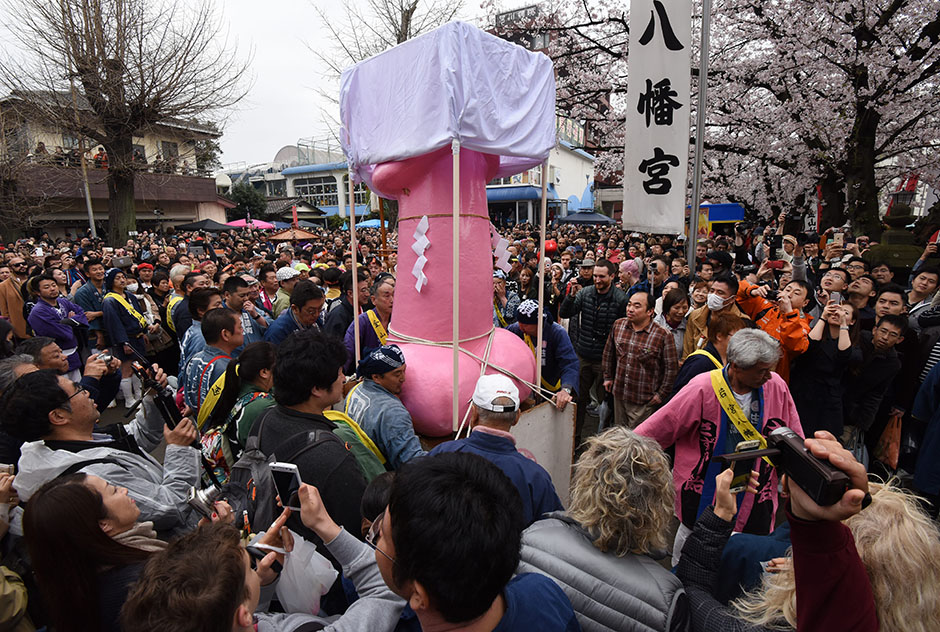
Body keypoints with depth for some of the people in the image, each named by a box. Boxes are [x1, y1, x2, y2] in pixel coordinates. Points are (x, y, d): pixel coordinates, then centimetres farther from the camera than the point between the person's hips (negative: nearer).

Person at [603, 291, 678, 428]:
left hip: (644, 402, -5)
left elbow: (672, 368, -9)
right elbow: (609, 352, 14)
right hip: (619, 395, 5)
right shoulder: (618, 325, 1)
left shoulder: (663, 335, -14)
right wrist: (608, 377, 16)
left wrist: (661, 395, -7)